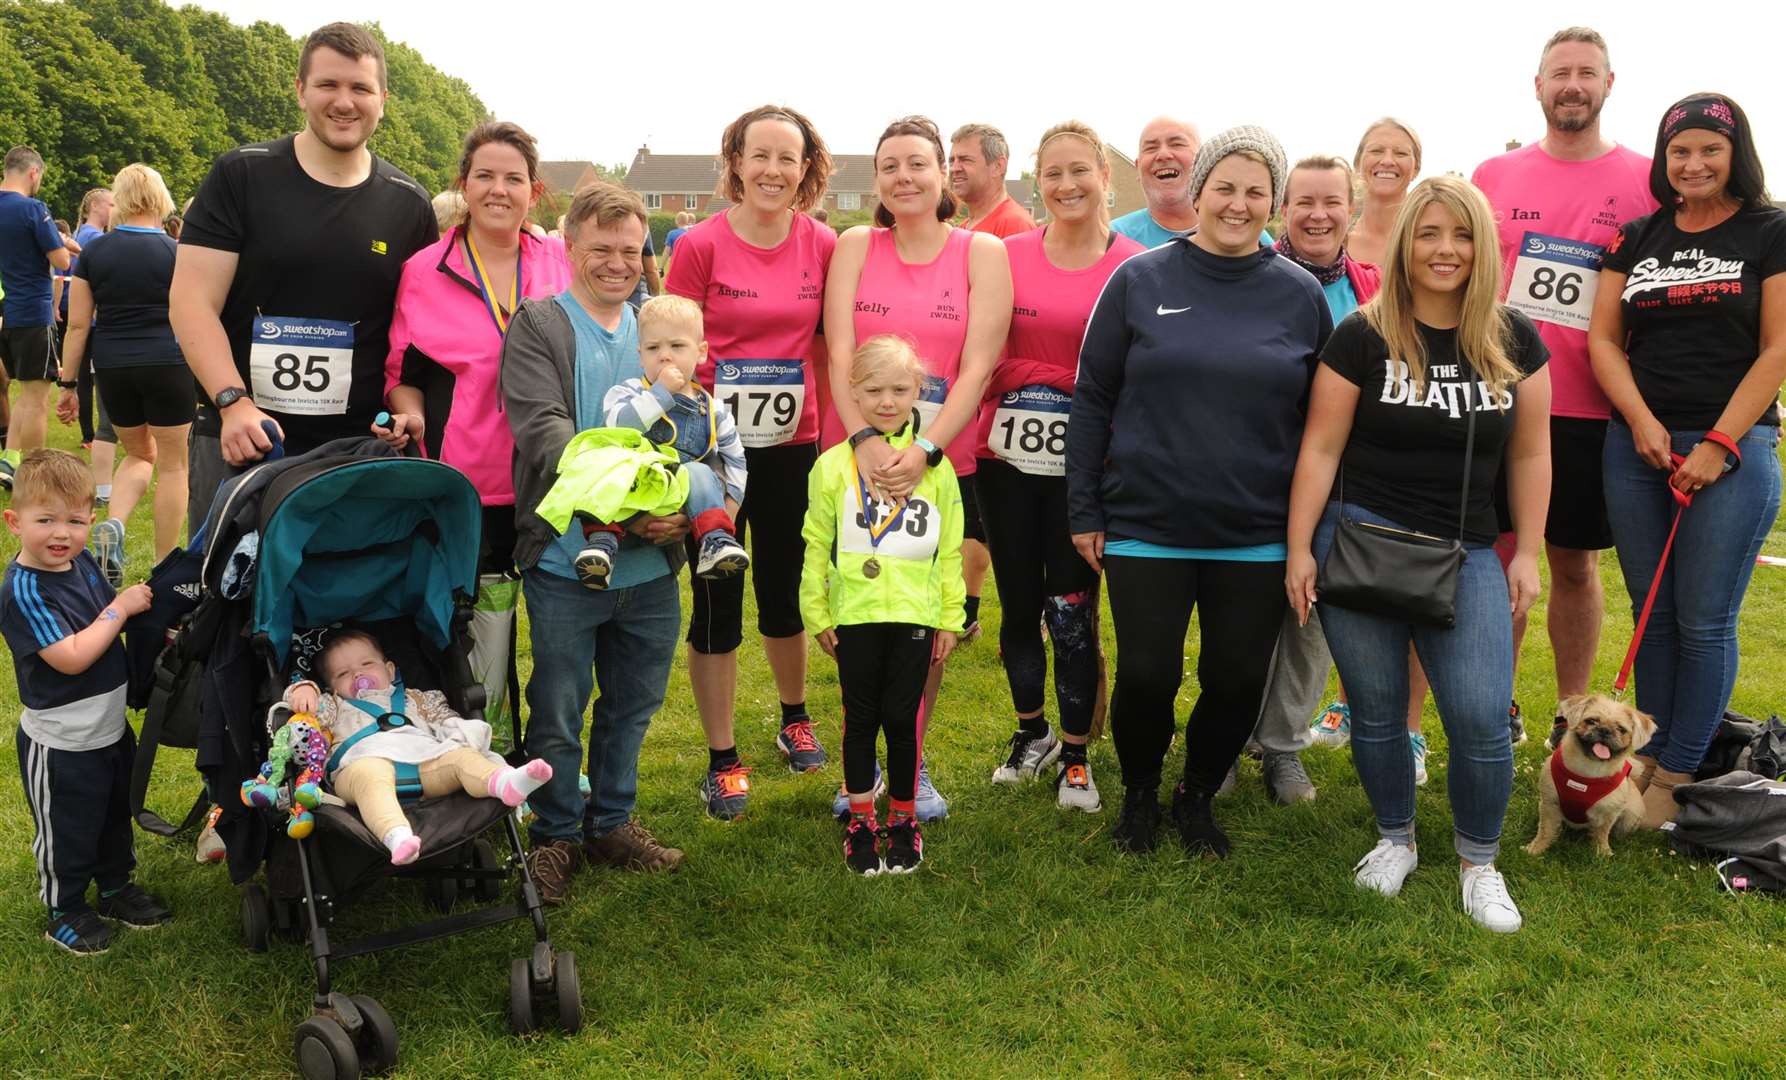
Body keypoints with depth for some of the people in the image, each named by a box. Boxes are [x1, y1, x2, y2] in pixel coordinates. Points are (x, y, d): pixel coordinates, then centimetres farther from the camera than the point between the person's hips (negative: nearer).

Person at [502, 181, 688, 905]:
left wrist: (682, 509, -14)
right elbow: (542, 429, -17)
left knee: (632, 706, 17)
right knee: (557, 714, 8)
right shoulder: (537, 324, -4)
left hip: (650, 564, 4)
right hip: (565, 559, -4)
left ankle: (611, 823, 35)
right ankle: (555, 836, 26)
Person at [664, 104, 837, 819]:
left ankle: (794, 717, 42)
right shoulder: (701, 245, -8)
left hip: (792, 445, 3)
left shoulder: (823, 247, -1)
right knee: (717, 604, 5)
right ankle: (722, 760, 19)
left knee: (784, 590, 18)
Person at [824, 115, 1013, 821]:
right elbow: (840, 354, -6)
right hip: (857, 461, 1)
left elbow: (977, 365, -9)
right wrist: (865, 439, -22)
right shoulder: (856, 246, 4)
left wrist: (923, 451, -21)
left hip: (942, 465, -1)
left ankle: (913, 762, 25)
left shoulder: (982, 251, 0)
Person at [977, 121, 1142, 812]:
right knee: (1018, 603, 13)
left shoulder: (1133, 264, -3)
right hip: (1007, 453, 2)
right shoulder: (1007, 255, 2)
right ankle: (1031, 732, 35)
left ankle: (1074, 756, 19)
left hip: (1086, 461, -2)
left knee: (1072, 610, 0)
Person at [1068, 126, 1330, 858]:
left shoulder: (1301, 296, 2)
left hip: (1257, 537, 2)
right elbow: (1091, 398, 1)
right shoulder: (1139, 280, -1)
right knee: (1146, 676, 1)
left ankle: (1198, 798, 34)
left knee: (1238, 681, 7)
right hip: (1144, 528, -1)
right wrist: (1084, 511, -1)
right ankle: (1139, 793, 30)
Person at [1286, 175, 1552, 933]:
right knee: (1376, 710, 7)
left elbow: (1529, 453, 9)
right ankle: (1394, 840, 31)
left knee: (1481, 719, -6)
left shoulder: (1514, 342, 4)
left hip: (1466, 556, 2)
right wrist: (1299, 550, -6)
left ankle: (1479, 863, 17)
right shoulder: (1363, 337, -4)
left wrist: (1527, 553, 6)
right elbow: (1321, 447, -3)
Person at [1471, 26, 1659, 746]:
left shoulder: (1647, 181, 1)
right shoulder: (1494, 175, 5)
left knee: (1575, 565, 8)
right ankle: (1500, 705, 21)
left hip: (1590, 410, -1)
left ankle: (1572, 713, 22)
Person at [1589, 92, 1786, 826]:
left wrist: (1718, 445, -12)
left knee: (1704, 622, 0)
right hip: (1637, 446, 3)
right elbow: (1603, 338, 7)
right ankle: (1649, 752, 21)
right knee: (1652, 615, 10)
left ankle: (1677, 774, 10)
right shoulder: (1637, 238, 10)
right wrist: (1643, 422, -8)